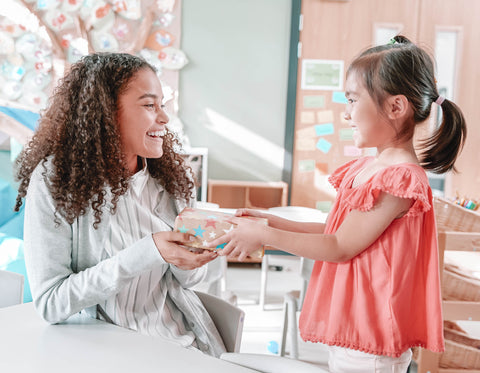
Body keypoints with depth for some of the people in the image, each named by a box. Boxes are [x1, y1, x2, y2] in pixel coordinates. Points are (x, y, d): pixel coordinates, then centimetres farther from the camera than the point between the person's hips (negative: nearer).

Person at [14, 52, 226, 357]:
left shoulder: (173, 175, 4)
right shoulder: (54, 180, -11)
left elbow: (187, 279, 11)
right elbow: (50, 304, -15)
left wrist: (187, 262, -13)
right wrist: (144, 254, -25)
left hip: (186, 342, 4)